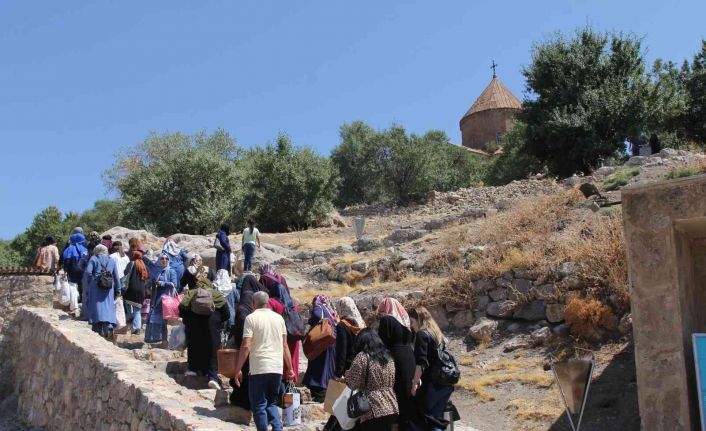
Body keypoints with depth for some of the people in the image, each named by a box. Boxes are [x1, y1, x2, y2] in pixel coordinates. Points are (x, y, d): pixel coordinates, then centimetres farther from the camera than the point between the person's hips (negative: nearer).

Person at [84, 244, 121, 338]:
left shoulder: (93, 259, 3)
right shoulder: (111, 261, 12)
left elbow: (88, 272, -12)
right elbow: (116, 277, 9)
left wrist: (89, 284, 0)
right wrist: (117, 289, 14)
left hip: (96, 288, -2)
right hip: (108, 289, 2)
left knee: (96, 307, 3)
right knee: (108, 307, 4)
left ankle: (97, 330, 1)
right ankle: (108, 327, -10)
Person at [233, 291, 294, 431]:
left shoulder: (251, 318, -4)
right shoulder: (279, 318, 9)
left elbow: (246, 347, -10)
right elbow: (285, 346, 10)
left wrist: (238, 369, -5)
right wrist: (290, 368, 16)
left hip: (259, 368, -5)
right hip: (277, 368, 5)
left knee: (259, 405, 6)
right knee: (271, 402, 18)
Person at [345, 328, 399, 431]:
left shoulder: (362, 357, -7)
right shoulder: (388, 357, 14)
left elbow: (352, 383, -6)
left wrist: (346, 374, 13)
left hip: (373, 410, -7)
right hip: (391, 408, 7)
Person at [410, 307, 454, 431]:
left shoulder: (422, 334, -7)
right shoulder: (437, 334, 17)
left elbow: (421, 363, -16)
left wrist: (414, 383, -12)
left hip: (432, 383, -8)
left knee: (430, 418, -6)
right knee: (437, 418, 11)